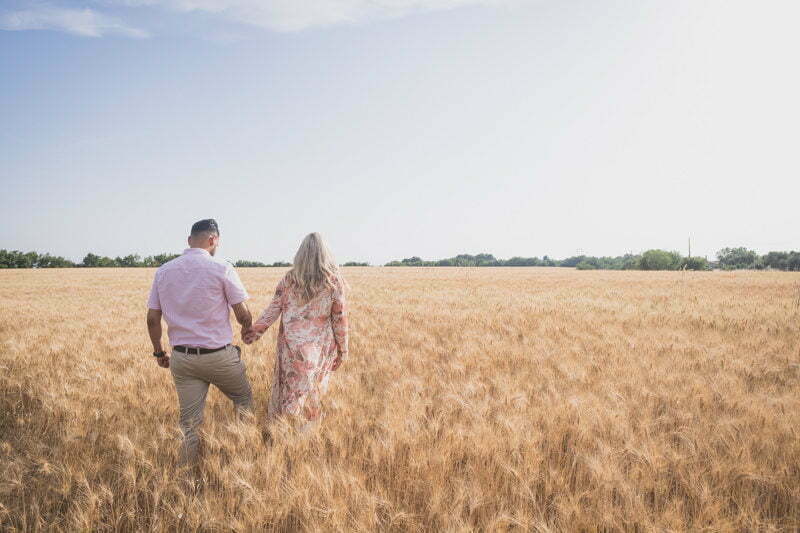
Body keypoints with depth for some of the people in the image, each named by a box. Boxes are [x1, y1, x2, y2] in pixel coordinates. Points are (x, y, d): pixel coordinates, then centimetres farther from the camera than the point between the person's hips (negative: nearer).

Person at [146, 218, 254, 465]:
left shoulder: (163, 271, 3)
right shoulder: (221, 269, -10)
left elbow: (152, 318, 5)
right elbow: (243, 314, -7)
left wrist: (158, 352, 18)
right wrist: (247, 329, 15)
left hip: (181, 358, 4)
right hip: (219, 355, -4)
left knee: (189, 424, 10)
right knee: (244, 402, 20)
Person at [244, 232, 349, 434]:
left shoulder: (289, 278, 2)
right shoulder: (333, 279, -3)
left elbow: (273, 308, -2)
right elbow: (339, 318, -2)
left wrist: (256, 330, 4)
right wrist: (342, 349, 5)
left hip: (292, 343, 2)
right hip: (321, 347, -1)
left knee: (288, 386, 12)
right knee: (313, 391, 8)